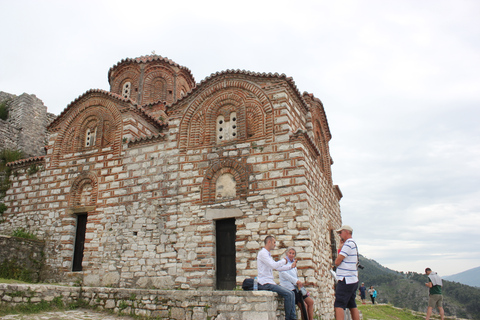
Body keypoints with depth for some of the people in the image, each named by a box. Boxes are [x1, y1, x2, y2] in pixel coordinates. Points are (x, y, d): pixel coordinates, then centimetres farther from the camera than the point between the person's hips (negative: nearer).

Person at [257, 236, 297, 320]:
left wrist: (291, 266, 15)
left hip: (270, 282, 10)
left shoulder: (268, 254, 21)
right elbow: (274, 265, -22)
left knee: (291, 293, 1)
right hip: (265, 283, -10)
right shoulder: (262, 253, -10)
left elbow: (278, 267, 25)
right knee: (288, 294, -18)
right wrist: (284, 261, -5)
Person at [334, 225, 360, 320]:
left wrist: (337, 259, 5)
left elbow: (337, 262, -16)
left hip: (346, 280, -10)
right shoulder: (353, 243, 18)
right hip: (353, 280, 10)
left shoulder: (349, 243, -13)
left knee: (339, 305, -13)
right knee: (352, 306, 12)